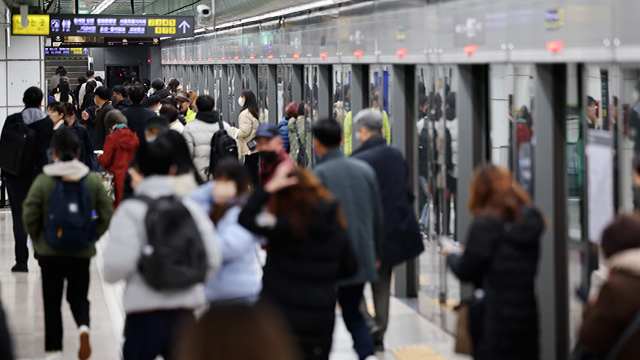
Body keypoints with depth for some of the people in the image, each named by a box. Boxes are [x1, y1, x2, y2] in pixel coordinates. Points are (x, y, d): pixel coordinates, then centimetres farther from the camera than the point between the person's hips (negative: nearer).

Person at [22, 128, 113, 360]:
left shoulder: (43, 181, -10)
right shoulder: (93, 180, -4)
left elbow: (30, 216, -11)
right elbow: (106, 215, -4)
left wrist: (38, 241, 5)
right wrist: (91, 237, 9)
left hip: (50, 251, -1)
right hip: (82, 252, 1)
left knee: (52, 302, 12)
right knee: (79, 298, 15)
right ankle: (83, 327, -15)